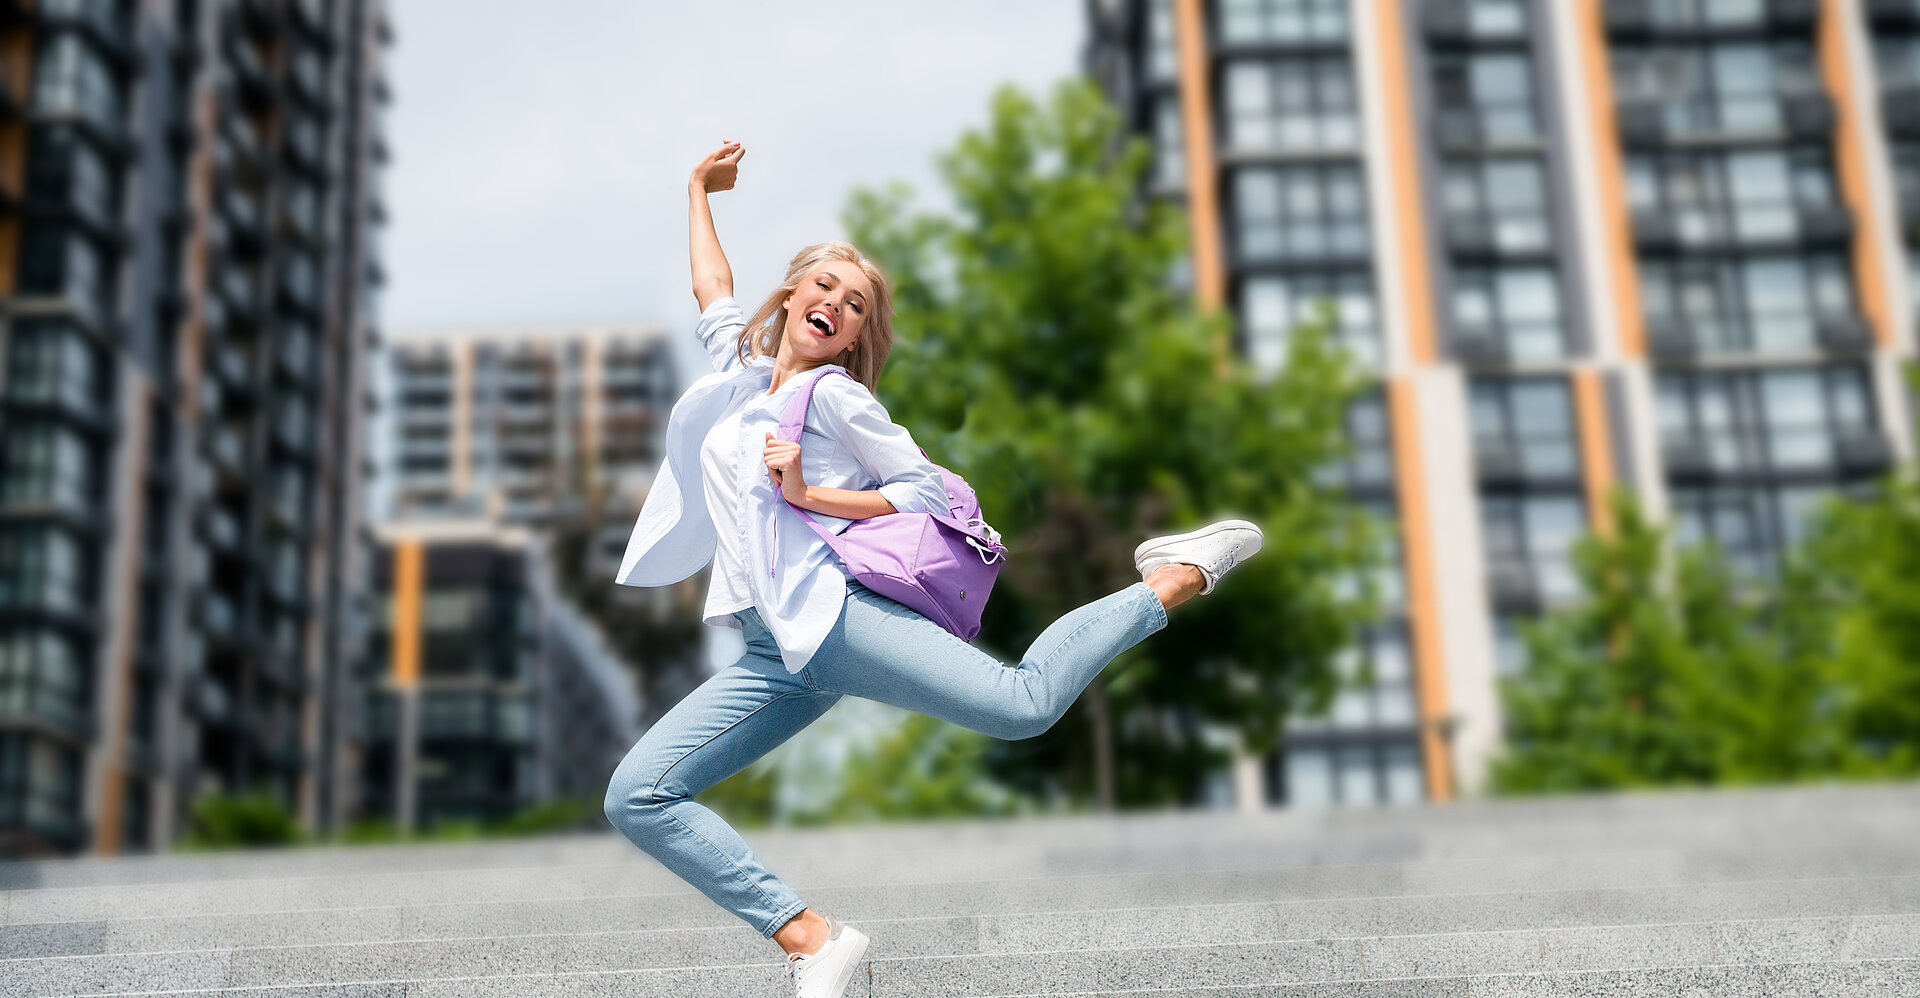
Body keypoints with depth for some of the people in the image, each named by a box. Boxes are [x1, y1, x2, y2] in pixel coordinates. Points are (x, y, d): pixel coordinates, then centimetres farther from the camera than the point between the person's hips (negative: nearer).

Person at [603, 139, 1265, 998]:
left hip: (834, 613, -6)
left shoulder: (835, 397, 3)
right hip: (773, 655, 6)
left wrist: (811, 495, -9)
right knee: (635, 798, -9)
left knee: (1021, 703, -25)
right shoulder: (736, 368, 21)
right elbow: (713, 289, 40)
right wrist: (698, 190, 50)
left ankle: (1177, 579, -2)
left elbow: (928, 491, -1)